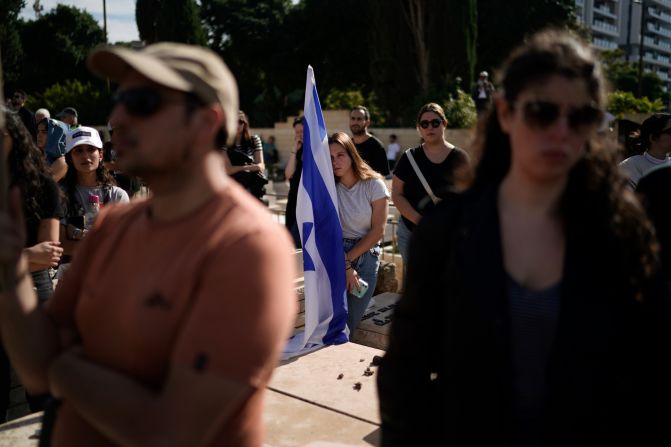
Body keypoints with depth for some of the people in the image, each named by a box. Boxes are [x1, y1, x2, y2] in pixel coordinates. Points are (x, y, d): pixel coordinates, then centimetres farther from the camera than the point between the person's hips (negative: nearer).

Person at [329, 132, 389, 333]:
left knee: (349, 323, 2)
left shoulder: (374, 184, -5)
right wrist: (345, 266, -16)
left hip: (365, 255, 0)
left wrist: (348, 259, -8)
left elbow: (378, 231, -6)